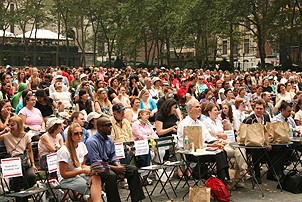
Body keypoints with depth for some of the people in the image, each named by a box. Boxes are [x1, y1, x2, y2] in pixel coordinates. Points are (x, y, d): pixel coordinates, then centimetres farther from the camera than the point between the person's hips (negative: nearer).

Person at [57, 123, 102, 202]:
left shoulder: (82, 146, 4)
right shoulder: (64, 151, -17)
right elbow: (63, 174, -14)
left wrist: (89, 168, -8)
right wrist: (83, 171, -17)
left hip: (80, 174, 6)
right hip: (67, 179, -6)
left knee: (96, 177, -28)